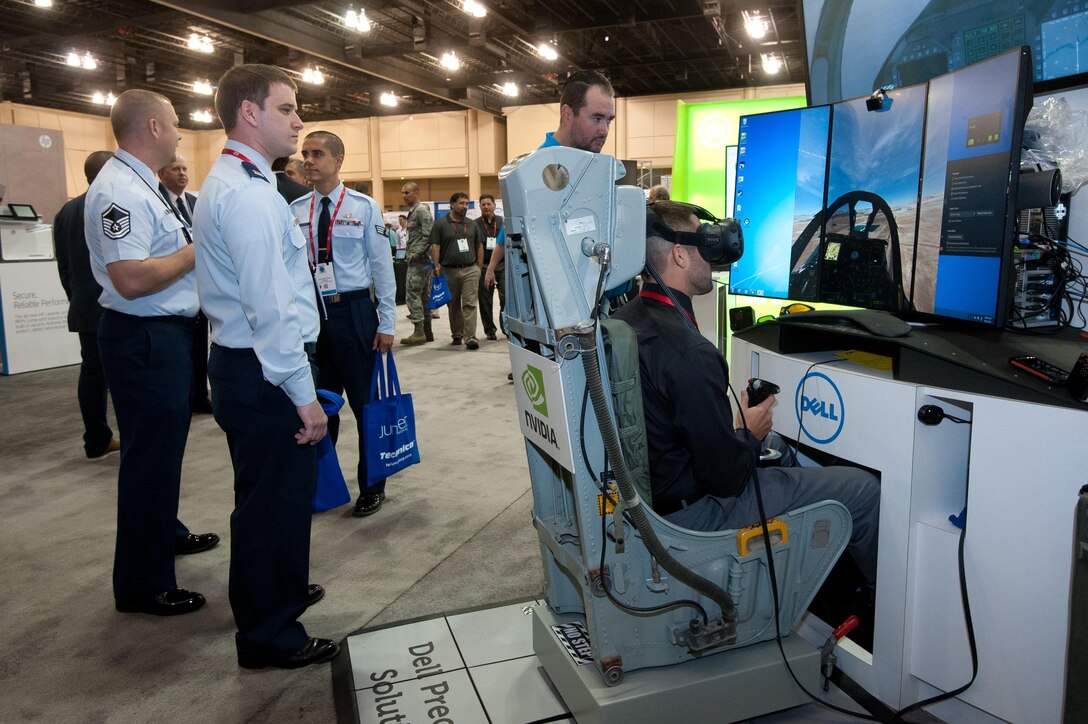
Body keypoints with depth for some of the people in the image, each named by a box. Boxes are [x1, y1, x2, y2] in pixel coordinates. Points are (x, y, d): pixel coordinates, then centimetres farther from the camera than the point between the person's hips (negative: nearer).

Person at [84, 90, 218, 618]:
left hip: (167, 333, 11)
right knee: (150, 453, -2)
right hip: (144, 340, -11)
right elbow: (132, 279, -28)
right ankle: (142, 585, 12)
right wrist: (197, 249, -18)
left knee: (164, 445, 24)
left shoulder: (140, 185, 14)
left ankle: (164, 533, 44)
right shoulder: (119, 190, -19)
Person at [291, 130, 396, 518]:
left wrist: (386, 323, -5)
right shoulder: (295, 210, 6)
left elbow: (382, 265, -2)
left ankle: (372, 487, 23)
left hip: (353, 311, -3)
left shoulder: (364, 207, -2)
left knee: (365, 401, 6)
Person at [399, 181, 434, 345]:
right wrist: (411, 255, 14)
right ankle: (427, 331, 15)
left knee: (412, 294, -9)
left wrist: (415, 254, -17)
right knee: (424, 295, 10)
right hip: (420, 260, 10)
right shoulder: (413, 211, 19)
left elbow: (428, 235, -19)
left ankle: (419, 332, -7)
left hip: (419, 260, -10)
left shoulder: (421, 210, -10)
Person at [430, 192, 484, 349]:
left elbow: (479, 246, 15)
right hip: (449, 271, -1)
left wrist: (479, 268, 8)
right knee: (453, 305, 10)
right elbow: (435, 246, -1)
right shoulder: (440, 224, 3)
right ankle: (456, 335, 22)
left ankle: (470, 337, -11)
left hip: (470, 270, 1)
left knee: (470, 304, -8)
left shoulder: (472, 225, 12)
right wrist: (436, 266, -12)